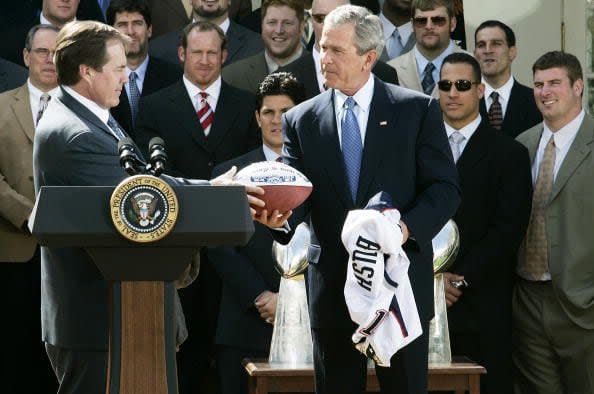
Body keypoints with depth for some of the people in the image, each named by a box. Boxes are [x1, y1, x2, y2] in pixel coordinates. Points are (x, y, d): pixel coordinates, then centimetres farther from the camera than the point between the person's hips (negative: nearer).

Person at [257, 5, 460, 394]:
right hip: (332, 286, 2)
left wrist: (409, 226, -20)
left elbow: (445, 186, -2)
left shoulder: (418, 110, 0)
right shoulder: (302, 120, 6)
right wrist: (280, 216, -23)